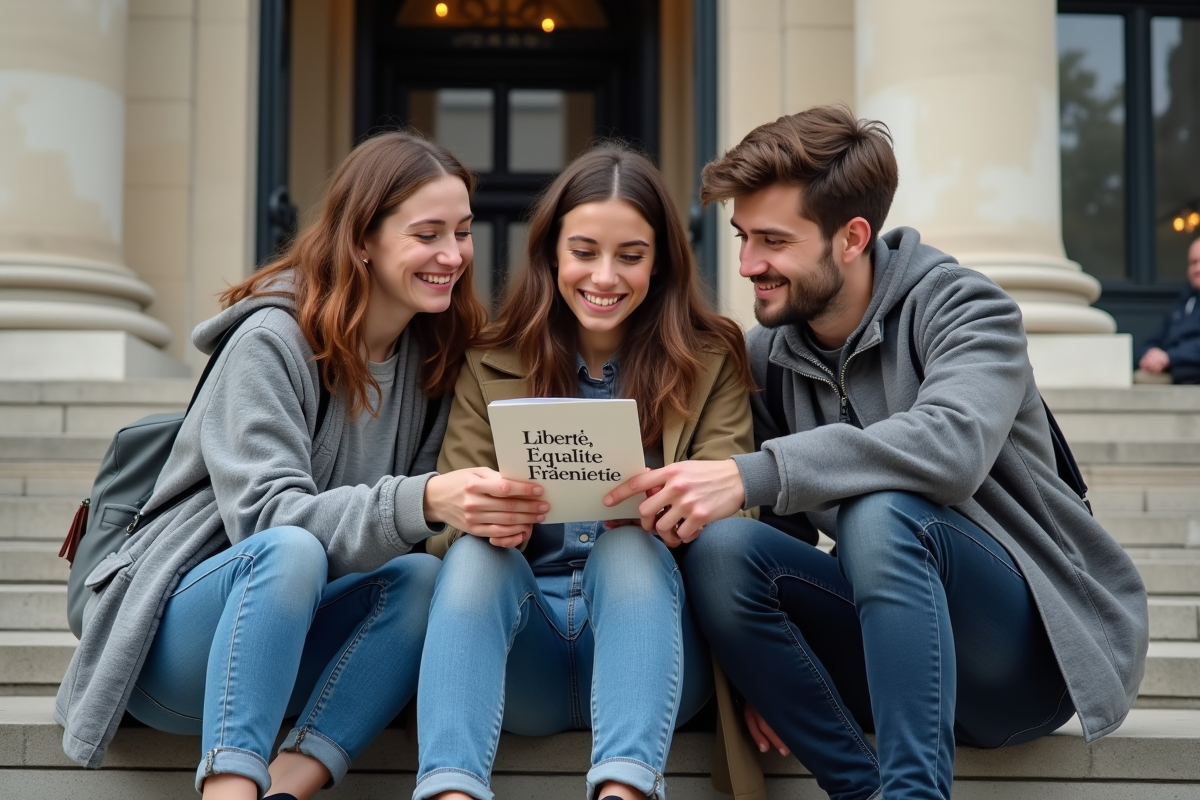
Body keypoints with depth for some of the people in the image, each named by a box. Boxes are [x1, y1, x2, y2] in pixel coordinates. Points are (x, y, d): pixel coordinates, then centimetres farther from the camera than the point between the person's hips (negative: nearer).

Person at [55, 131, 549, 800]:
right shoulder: (272, 342, -14)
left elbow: (431, 503, 2)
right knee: (291, 551, -35)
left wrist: (488, 513, -21)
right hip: (178, 635, -5)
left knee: (423, 577, -23)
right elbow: (266, 516, -25)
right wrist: (420, 501, -40)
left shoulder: (437, 353, 5)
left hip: (291, 637, 5)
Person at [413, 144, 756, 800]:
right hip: (523, 653, 1)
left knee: (629, 548, -31)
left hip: (647, 633, -1)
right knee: (476, 554, -28)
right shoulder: (490, 367, 10)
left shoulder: (710, 361, 7)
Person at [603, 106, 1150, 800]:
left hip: (1038, 640, -5)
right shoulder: (766, 355, 5)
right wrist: (757, 656, -13)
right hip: (909, 651, 5)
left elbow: (952, 445, -32)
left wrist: (751, 476, -40)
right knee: (721, 548, -20)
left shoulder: (963, 308, -11)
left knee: (881, 512, -33)